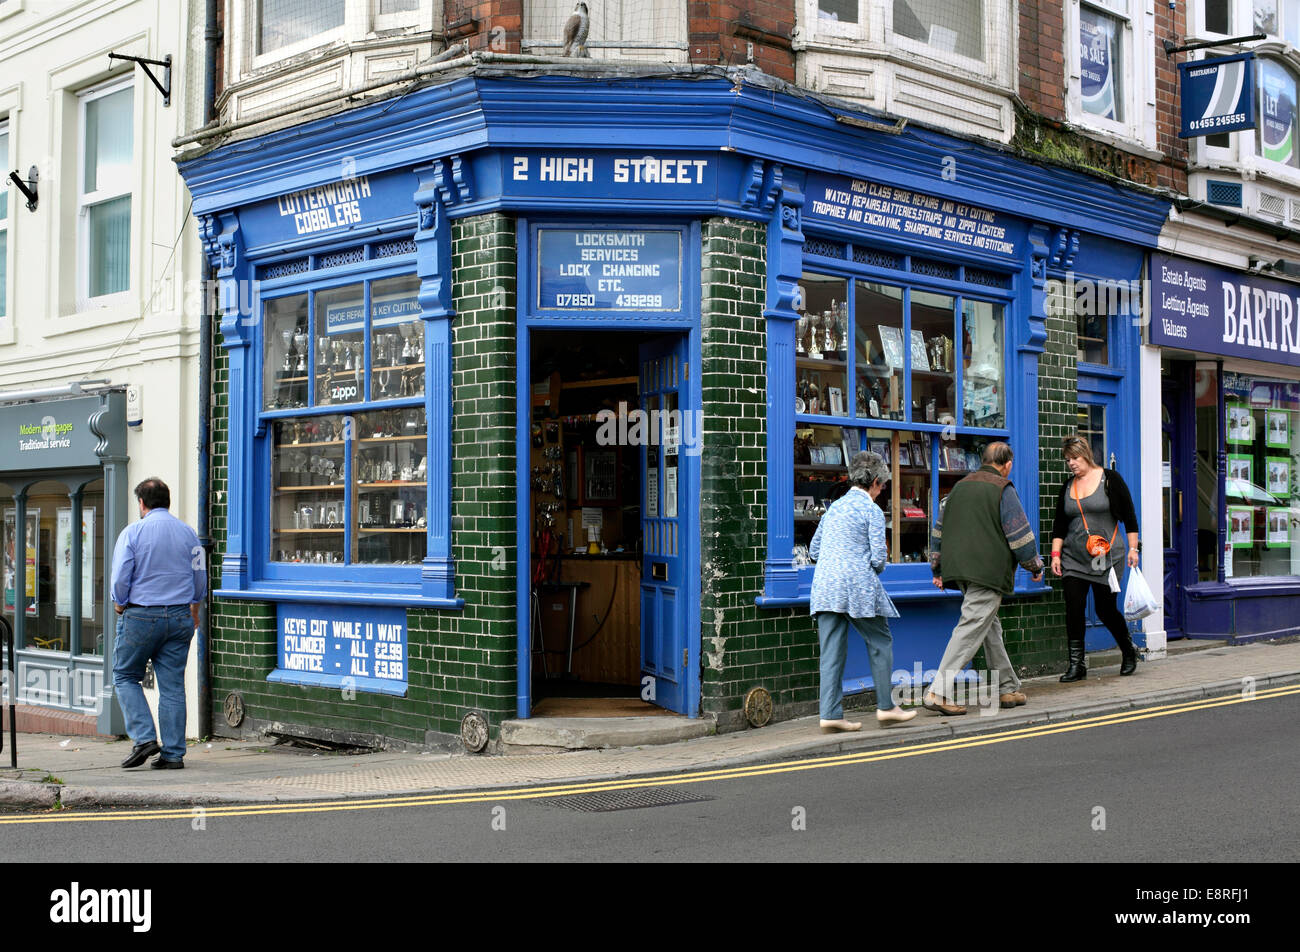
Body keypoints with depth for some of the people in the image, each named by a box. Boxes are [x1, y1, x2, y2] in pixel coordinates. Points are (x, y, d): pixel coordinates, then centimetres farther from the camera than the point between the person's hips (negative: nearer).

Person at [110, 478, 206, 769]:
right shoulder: (187, 533, 5)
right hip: (179, 616, 4)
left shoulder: (133, 532, -6)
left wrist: (120, 604, 8)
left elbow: (121, 578, -10)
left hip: (141, 615, -3)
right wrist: (193, 607, 25)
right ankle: (173, 754, 6)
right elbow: (200, 577, 10)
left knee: (125, 676, 12)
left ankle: (144, 737, -2)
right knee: (173, 685, 6)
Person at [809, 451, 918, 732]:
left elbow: (814, 549, 19)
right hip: (858, 587, -6)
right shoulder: (872, 511, -4)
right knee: (880, 644, 9)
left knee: (831, 650, 4)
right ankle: (886, 707, 13)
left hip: (825, 587, 6)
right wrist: (877, 568, 12)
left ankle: (831, 714, 0)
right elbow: (878, 557, -9)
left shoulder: (834, 507, 16)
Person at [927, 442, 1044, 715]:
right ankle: (938, 692, -17)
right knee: (971, 628, -10)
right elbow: (1019, 533, -6)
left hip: (960, 570, 8)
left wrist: (937, 568, 26)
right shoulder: (1003, 489, -5)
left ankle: (1007, 689, 23)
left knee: (990, 627, 17)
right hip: (988, 570, -8)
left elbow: (939, 530, 19)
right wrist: (1035, 566, 8)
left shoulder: (960, 486, 16)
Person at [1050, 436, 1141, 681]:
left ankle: (1129, 652, 26)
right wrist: (1056, 554, 5)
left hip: (1106, 557, -4)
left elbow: (1129, 516, 0)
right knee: (1073, 609, -5)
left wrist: (1133, 548, -5)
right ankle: (1076, 665, 0)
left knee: (1105, 608, 0)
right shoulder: (1068, 486, 11)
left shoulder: (1110, 479, -1)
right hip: (1073, 558, 4)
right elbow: (1059, 524, 13)